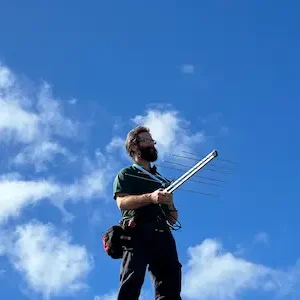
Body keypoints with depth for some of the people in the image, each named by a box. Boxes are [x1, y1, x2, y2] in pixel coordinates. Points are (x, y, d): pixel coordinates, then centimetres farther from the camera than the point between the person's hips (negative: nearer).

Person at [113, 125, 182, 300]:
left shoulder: (163, 181, 31)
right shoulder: (127, 174, 16)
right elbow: (122, 202, -4)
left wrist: (170, 206, 3)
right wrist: (150, 197, -18)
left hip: (163, 235, 4)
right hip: (138, 233, -4)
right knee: (132, 283, -19)